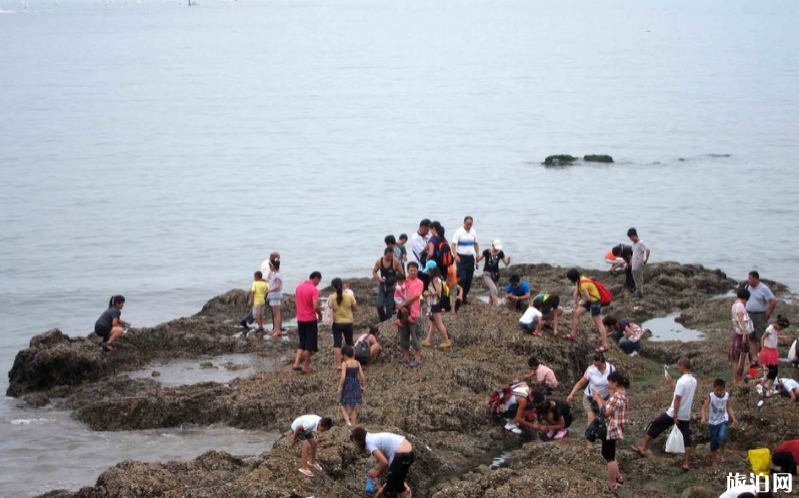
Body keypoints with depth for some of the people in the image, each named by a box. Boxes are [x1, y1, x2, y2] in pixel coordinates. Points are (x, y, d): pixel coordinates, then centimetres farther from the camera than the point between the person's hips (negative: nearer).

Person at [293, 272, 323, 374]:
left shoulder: (299, 287, 6)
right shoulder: (314, 289, -16)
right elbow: (315, 306, -22)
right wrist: (320, 314, -4)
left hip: (300, 319, 6)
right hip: (310, 320, -6)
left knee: (302, 343, 17)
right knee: (309, 345, 5)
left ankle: (296, 363, 7)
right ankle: (306, 367, 10)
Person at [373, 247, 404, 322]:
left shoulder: (395, 261, -13)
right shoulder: (379, 262, -6)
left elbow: (401, 274, -5)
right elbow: (374, 272, 8)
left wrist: (397, 282, -18)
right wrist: (378, 278, -13)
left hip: (392, 287, -2)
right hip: (382, 285, 2)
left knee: (390, 307, -2)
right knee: (380, 305, -8)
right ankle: (383, 320, 14)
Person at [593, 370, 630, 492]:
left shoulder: (616, 396, -25)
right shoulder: (622, 393, 7)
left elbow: (606, 412, -23)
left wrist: (598, 399, -13)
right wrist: (600, 399, 5)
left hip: (611, 429, -10)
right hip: (614, 428, 10)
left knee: (609, 457, 0)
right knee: (608, 454, 24)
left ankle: (612, 485, 7)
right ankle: (618, 477, 33)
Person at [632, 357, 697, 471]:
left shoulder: (682, 381, -20)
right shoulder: (693, 381, 5)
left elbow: (677, 399, -21)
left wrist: (675, 416, -18)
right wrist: (671, 382, 24)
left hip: (674, 414, -7)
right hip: (686, 416, 7)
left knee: (653, 426, 9)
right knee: (686, 438, 9)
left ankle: (643, 449, 16)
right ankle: (686, 463, 8)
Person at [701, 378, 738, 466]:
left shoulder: (726, 395, -6)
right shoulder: (710, 396, -16)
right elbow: (704, 408, -23)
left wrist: (733, 418, 6)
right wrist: (703, 418, -40)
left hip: (723, 420, 1)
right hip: (713, 422, -1)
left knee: (722, 436, -25)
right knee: (714, 442, 8)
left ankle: (722, 454, -1)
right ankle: (713, 460, 28)